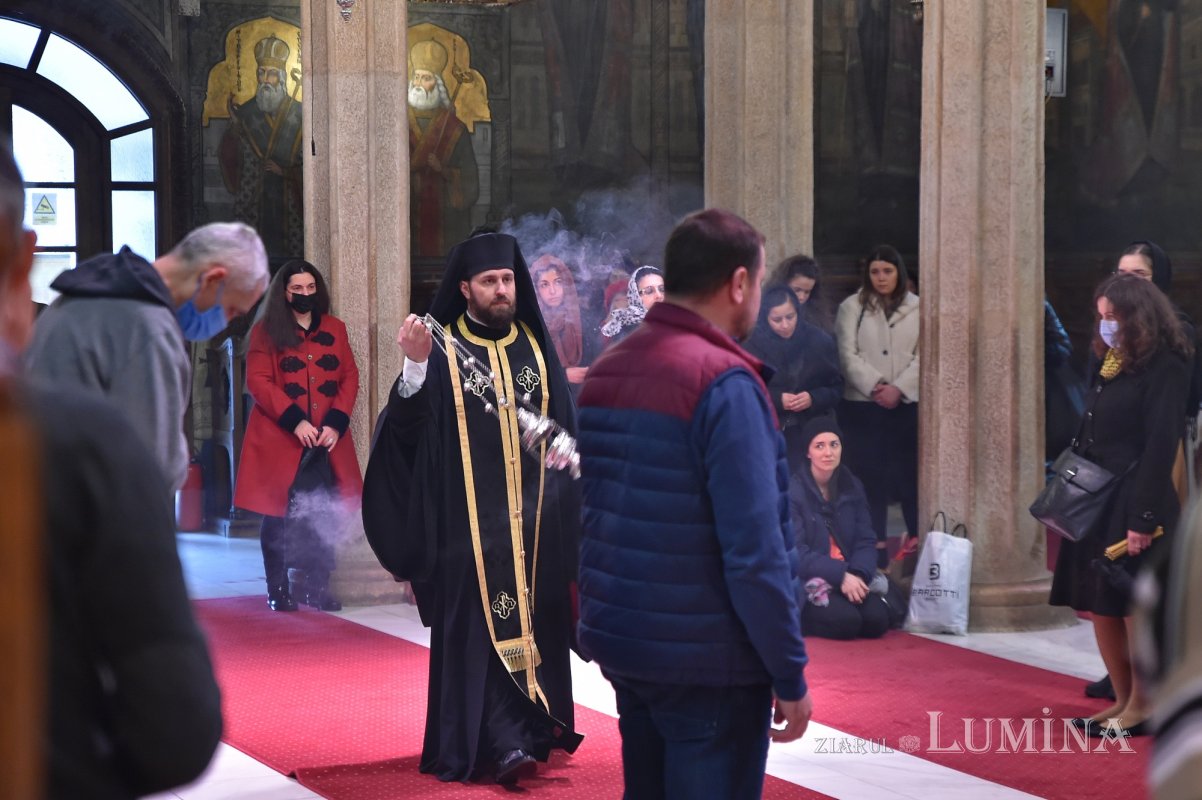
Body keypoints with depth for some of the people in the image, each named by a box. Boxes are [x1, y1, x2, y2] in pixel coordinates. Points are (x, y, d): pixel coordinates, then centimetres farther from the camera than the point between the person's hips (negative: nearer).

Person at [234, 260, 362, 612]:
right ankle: (277, 592, 7)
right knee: (277, 517, 0)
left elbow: (350, 377, 8)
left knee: (323, 517, 1)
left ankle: (318, 590, 9)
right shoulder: (266, 331, 3)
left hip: (327, 440, 3)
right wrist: (295, 421, -16)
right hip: (280, 440, -3)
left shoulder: (335, 329, 13)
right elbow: (258, 381, -5)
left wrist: (336, 424, -7)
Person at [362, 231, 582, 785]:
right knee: (483, 630, -7)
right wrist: (414, 370, -27)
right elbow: (405, 428, -12)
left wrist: (569, 504, 7)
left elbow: (564, 427, 15)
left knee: (536, 625, 7)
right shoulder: (443, 349, -2)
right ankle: (502, 744, -10)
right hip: (470, 522, -4)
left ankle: (534, 731, 17)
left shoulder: (535, 347, 11)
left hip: (534, 519, 4)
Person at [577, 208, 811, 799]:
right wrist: (790, 674, -14)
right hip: (709, 663, -8)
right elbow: (754, 552, -21)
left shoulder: (604, 373, 7)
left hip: (621, 644, 8)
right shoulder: (724, 383, -17)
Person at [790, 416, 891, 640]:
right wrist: (841, 575, -24)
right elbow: (797, 552, -14)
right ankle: (799, 620, 1)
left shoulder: (852, 486, 9)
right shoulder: (793, 491, -8)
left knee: (876, 620, -21)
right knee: (845, 620, -29)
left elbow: (866, 541, 5)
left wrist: (858, 574, -16)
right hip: (807, 580, -5)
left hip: (852, 575, 5)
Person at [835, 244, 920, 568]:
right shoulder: (851, 307, 5)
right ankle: (875, 550, 7)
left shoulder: (917, 309, 7)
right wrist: (875, 386, -15)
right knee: (870, 478, 1)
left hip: (907, 405, 0)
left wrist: (898, 388, -13)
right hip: (863, 405, 0)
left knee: (912, 477, 0)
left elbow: (923, 356, 1)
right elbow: (848, 354, -2)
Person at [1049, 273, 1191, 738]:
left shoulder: (1164, 368, -11)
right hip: (1096, 503, 8)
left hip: (1132, 505, -8)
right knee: (1099, 607, 10)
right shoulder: (1111, 365, 13)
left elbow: (1160, 446, -17)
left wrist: (1143, 519, -20)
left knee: (1135, 609, -1)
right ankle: (1123, 701, 19)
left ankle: (1141, 708, 10)